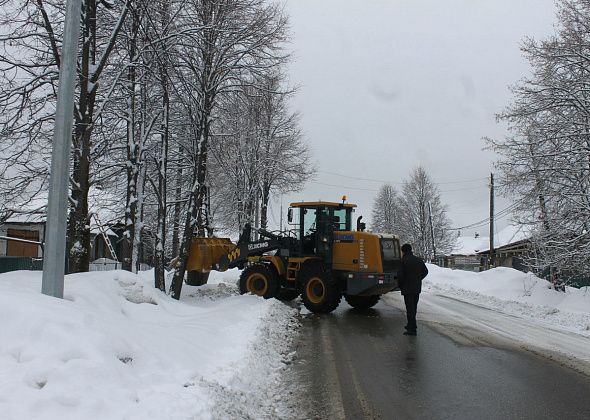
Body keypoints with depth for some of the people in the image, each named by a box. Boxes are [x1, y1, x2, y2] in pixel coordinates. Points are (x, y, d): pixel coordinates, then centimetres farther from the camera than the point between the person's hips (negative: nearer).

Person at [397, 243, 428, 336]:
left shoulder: (404, 261, -14)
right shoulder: (418, 260, 7)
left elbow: (400, 275, -17)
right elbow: (425, 271, 14)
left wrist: (400, 286, -1)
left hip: (407, 289, -7)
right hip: (417, 288, 7)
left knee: (410, 308, -4)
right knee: (414, 307, 18)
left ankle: (412, 329, -3)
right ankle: (411, 325, 31)